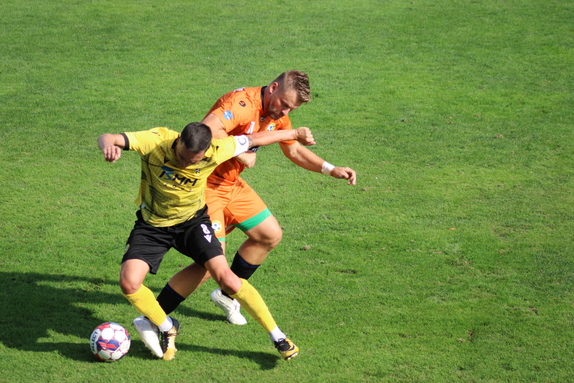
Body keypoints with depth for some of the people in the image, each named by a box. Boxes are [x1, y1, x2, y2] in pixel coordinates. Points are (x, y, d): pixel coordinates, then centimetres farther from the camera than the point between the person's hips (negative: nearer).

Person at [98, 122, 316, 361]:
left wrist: (294, 134, 7)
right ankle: (167, 329, 8)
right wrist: (108, 145, -61)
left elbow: (252, 140, -6)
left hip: (192, 221, 0)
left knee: (225, 277, -16)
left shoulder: (215, 151, -23)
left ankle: (277, 337, -2)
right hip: (152, 224, 0)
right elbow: (106, 139, -35)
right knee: (128, 283, -20)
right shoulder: (156, 141, -27)